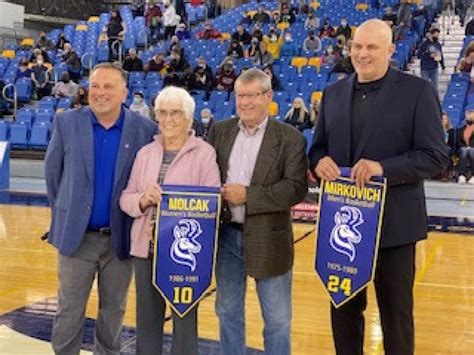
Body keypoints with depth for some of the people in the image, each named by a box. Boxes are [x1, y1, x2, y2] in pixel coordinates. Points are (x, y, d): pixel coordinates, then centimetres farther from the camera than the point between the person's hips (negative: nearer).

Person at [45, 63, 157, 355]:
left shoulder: (145, 129, -7)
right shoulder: (66, 122, -3)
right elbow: (53, 173, 6)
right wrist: (63, 215, 9)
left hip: (121, 238, 0)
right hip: (76, 235, 0)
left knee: (114, 310, 15)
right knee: (69, 311, 10)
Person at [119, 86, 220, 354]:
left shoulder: (205, 153, -5)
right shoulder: (146, 153, 10)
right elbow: (126, 199, 9)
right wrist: (143, 200, -13)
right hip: (146, 249, 5)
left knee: (185, 320, 7)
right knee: (146, 320, 15)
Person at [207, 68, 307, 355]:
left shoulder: (290, 138, -6)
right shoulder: (220, 131, 6)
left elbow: (297, 188, -15)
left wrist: (248, 195, -19)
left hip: (268, 240, -4)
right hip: (226, 235, 4)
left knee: (277, 320, 7)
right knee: (228, 313, 18)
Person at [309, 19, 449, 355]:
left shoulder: (418, 90, -7)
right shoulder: (334, 92, 8)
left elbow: (436, 156, -11)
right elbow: (318, 147, 12)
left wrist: (383, 168, -24)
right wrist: (320, 161, -12)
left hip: (394, 222, -4)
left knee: (396, 312, 11)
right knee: (344, 308, 17)